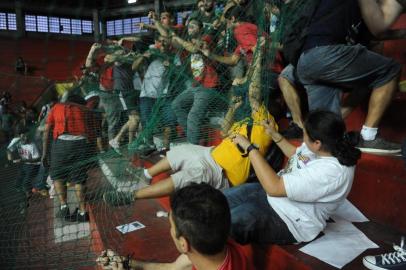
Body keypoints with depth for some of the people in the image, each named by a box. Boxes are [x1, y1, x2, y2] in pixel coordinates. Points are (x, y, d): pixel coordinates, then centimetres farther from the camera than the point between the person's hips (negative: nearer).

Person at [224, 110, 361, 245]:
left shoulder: (329, 172, -34)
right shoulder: (326, 145, -8)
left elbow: (274, 187, -35)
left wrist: (250, 148, -29)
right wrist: (275, 135, 9)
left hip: (288, 221, -9)